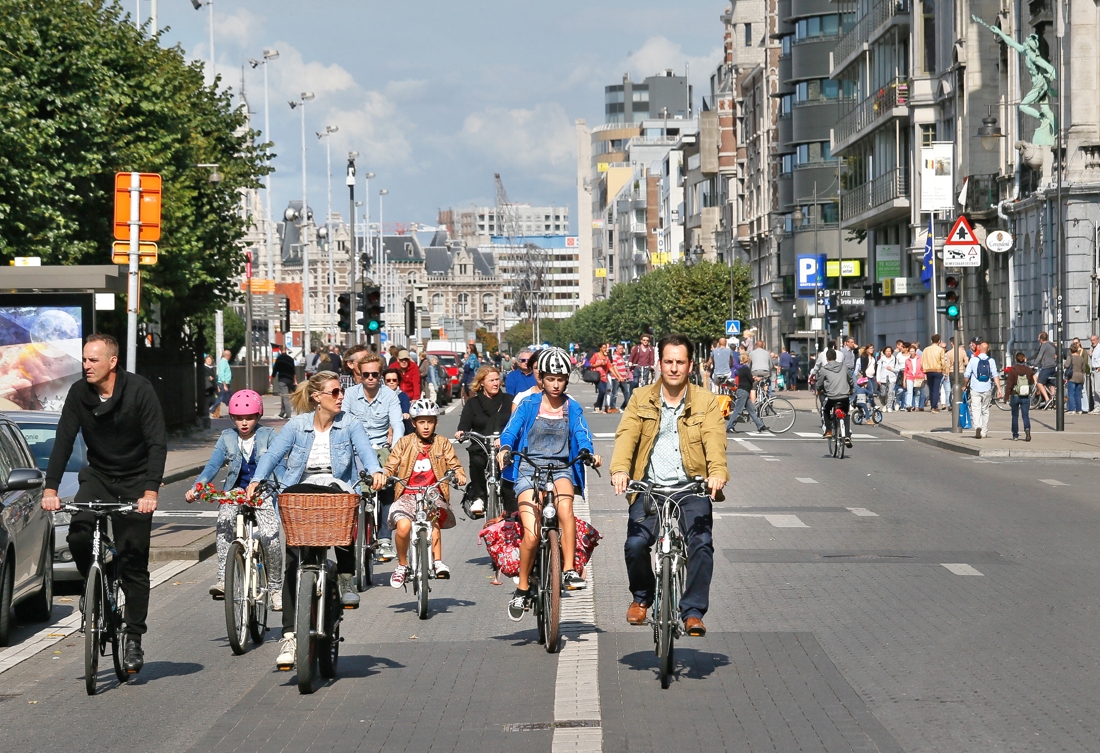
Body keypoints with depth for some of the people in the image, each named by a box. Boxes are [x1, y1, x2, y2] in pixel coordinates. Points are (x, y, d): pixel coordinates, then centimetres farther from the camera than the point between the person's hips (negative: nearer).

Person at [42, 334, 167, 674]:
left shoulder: (139, 390, -17)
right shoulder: (79, 393, -6)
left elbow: (157, 443, -20)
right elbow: (64, 440, -8)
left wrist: (150, 492, -30)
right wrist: (51, 488, -19)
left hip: (135, 481, -3)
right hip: (98, 475, 3)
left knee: (133, 562, -5)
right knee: (78, 535, -22)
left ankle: (133, 637, 3)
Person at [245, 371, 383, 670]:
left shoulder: (349, 424, 5)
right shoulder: (297, 425, 6)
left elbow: (364, 450, -11)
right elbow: (273, 454, -1)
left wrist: (375, 471, -31)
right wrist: (257, 480, -17)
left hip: (335, 490, 0)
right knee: (292, 563, -10)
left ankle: (346, 579, -15)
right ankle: (289, 636, -7)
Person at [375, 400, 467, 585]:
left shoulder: (442, 443, 10)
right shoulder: (404, 443, 8)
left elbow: (454, 465, 5)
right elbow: (390, 467, 3)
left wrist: (459, 475, -19)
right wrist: (381, 476, -20)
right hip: (408, 495, 0)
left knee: (433, 519, -35)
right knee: (403, 526, -28)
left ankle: (437, 562, -31)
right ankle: (402, 565, -4)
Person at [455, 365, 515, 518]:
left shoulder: (508, 400, 12)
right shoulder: (473, 403, 13)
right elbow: (465, 424, 4)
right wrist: (461, 432, -20)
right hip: (480, 447, 0)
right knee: (476, 462, -33)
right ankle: (478, 496, -15)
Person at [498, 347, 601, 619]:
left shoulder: (573, 409, 9)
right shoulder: (528, 404, 5)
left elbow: (582, 436, -2)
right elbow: (511, 431, -4)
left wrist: (588, 453, -24)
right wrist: (504, 449, -26)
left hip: (560, 468, 1)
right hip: (529, 469, -1)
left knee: (564, 505, -35)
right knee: (531, 535, -15)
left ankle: (569, 571, -29)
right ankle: (522, 590, 6)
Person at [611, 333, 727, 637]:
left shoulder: (705, 402, 7)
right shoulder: (641, 400, 9)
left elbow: (714, 440, -9)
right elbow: (626, 435, -5)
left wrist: (717, 472, -29)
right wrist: (620, 469, -25)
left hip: (691, 489, 0)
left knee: (701, 544, -21)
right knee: (635, 544, -19)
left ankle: (693, 611, -5)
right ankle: (641, 597, 11)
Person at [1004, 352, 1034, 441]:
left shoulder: (1012, 370, -10)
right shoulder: (1029, 370, -2)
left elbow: (1009, 384, -11)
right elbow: (1032, 383, 9)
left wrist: (1007, 396, -6)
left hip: (1015, 396, -1)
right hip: (1026, 397, 1)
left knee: (1015, 416, 12)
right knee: (1025, 415, 2)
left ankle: (1015, 435, 16)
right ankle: (1027, 430, -23)